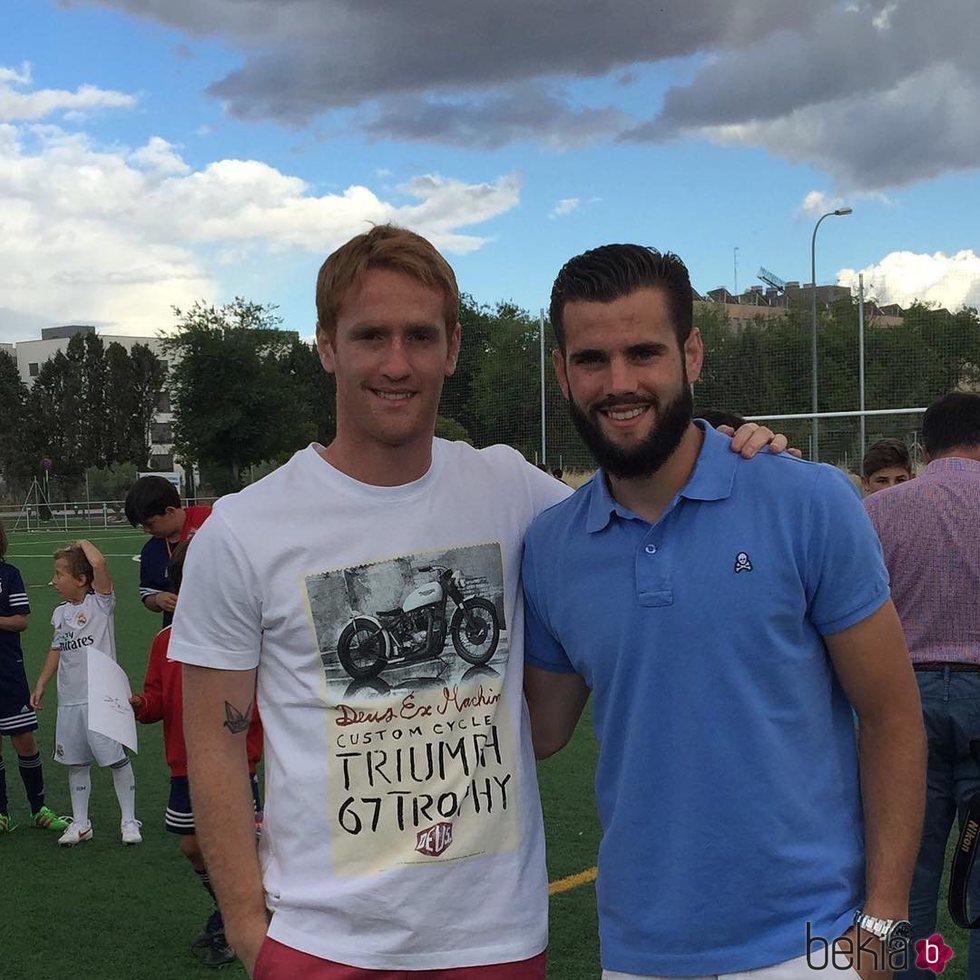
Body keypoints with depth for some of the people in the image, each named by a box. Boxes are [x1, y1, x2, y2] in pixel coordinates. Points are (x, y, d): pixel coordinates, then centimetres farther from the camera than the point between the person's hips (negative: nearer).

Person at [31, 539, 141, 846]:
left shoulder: (100, 603, -9)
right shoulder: (60, 614, 11)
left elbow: (99, 563, -26)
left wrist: (84, 543, -9)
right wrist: (41, 683, 17)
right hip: (69, 700, 6)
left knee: (117, 759, -1)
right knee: (76, 763, 11)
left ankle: (129, 821, 9)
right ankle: (80, 823, 21)